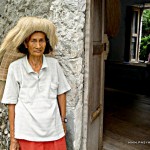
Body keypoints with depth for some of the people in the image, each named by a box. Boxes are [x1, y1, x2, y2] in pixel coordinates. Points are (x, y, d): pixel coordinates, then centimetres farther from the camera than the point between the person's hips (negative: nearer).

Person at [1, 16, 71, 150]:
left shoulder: (54, 64, -2)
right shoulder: (15, 67, -9)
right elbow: (11, 103, -5)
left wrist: (63, 121, 8)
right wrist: (13, 138, -4)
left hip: (54, 132, 2)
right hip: (27, 134, -2)